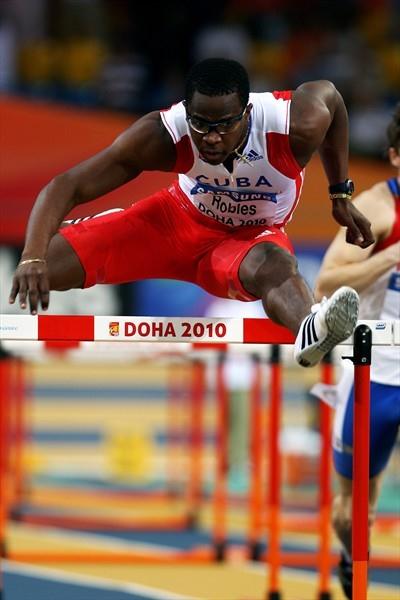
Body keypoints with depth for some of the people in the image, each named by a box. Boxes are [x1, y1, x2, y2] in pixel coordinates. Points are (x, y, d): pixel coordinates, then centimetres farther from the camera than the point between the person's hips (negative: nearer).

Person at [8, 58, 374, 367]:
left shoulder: (297, 125, -31)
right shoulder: (163, 134, -31)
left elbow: (328, 93, -4)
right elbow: (67, 186, -31)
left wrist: (341, 195, 0)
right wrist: (33, 258, -47)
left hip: (253, 235, -1)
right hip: (182, 218, 1)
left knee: (274, 264, -41)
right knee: (43, 268, -13)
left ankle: (311, 332, -75)